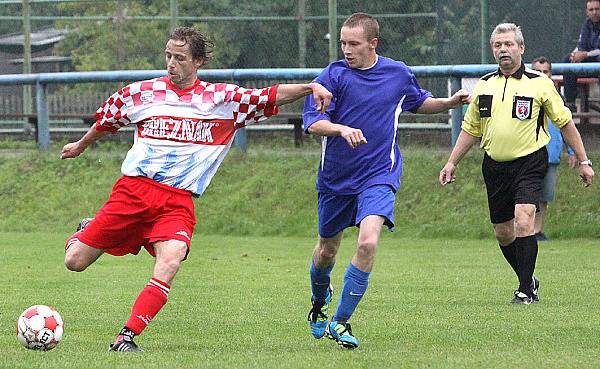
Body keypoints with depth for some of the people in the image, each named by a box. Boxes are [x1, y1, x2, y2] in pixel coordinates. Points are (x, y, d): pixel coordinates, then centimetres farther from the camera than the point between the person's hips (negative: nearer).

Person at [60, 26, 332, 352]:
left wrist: (310, 87, -15)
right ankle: (86, 232, 37)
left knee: (170, 262, -30)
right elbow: (106, 122, 25)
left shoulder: (223, 99, 6)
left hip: (177, 202, -1)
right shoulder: (141, 93, 8)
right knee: (75, 262, -1)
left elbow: (271, 96, 1)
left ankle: (125, 338, -26)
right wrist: (80, 146, 39)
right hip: (133, 190, 1)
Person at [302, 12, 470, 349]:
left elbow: (419, 103, 22)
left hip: (379, 174, 0)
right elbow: (312, 122, -20)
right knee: (327, 251, 13)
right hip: (336, 179, 0)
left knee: (368, 242, -22)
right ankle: (319, 302, 47)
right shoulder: (334, 76, -9)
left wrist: (449, 103, 5)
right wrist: (342, 129, -38)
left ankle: (340, 322, -13)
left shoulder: (399, 74, 0)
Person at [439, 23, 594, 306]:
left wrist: (584, 161, 4)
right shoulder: (484, 86, 8)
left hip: (529, 163, -5)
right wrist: (451, 163, 12)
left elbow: (565, 122, 4)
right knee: (503, 233, 7)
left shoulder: (539, 83, -3)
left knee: (523, 221, -21)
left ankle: (525, 291, -15)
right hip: (494, 166, 5)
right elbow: (470, 129, 18)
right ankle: (529, 281, 28)